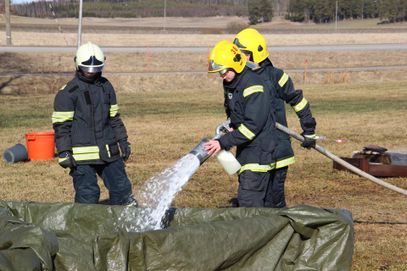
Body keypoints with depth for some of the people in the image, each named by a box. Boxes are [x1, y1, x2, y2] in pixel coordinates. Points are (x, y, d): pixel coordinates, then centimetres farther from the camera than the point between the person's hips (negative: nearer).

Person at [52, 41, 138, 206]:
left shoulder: (106, 87, 12)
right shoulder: (68, 92, -6)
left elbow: (114, 118, 21)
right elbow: (61, 125, -7)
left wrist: (123, 141, 18)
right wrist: (64, 153, -12)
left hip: (108, 153, 5)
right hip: (82, 156, -5)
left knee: (122, 189, 8)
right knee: (87, 195, -5)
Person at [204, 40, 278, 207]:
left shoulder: (253, 85, -21)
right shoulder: (229, 84, 9)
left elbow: (253, 124, -25)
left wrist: (224, 142, -25)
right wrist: (232, 126, 6)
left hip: (259, 149, -10)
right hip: (244, 149, 10)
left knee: (248, 199, -16)